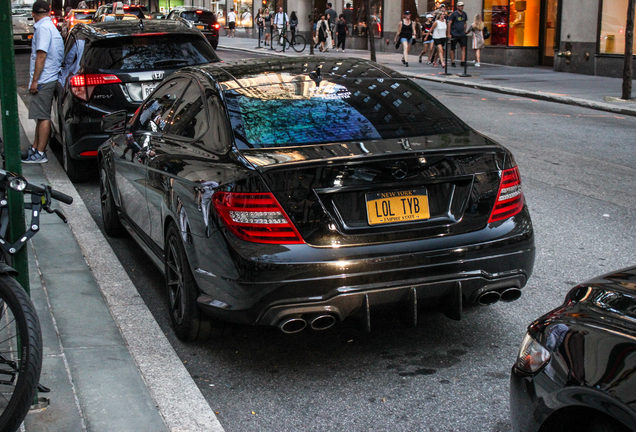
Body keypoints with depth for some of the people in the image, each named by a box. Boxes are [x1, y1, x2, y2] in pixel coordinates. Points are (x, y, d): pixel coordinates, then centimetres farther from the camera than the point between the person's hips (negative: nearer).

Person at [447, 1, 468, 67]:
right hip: (454, 34, -5)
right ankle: (452, 62, 11)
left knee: (464, 47, -6)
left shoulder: (464, 14, 10)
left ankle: (463, 61, -5)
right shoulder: (454, 14, -6)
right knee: (452, 49, 3)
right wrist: (448, 34, -12)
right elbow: (449, 23, -8)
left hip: (462, 34, 5)